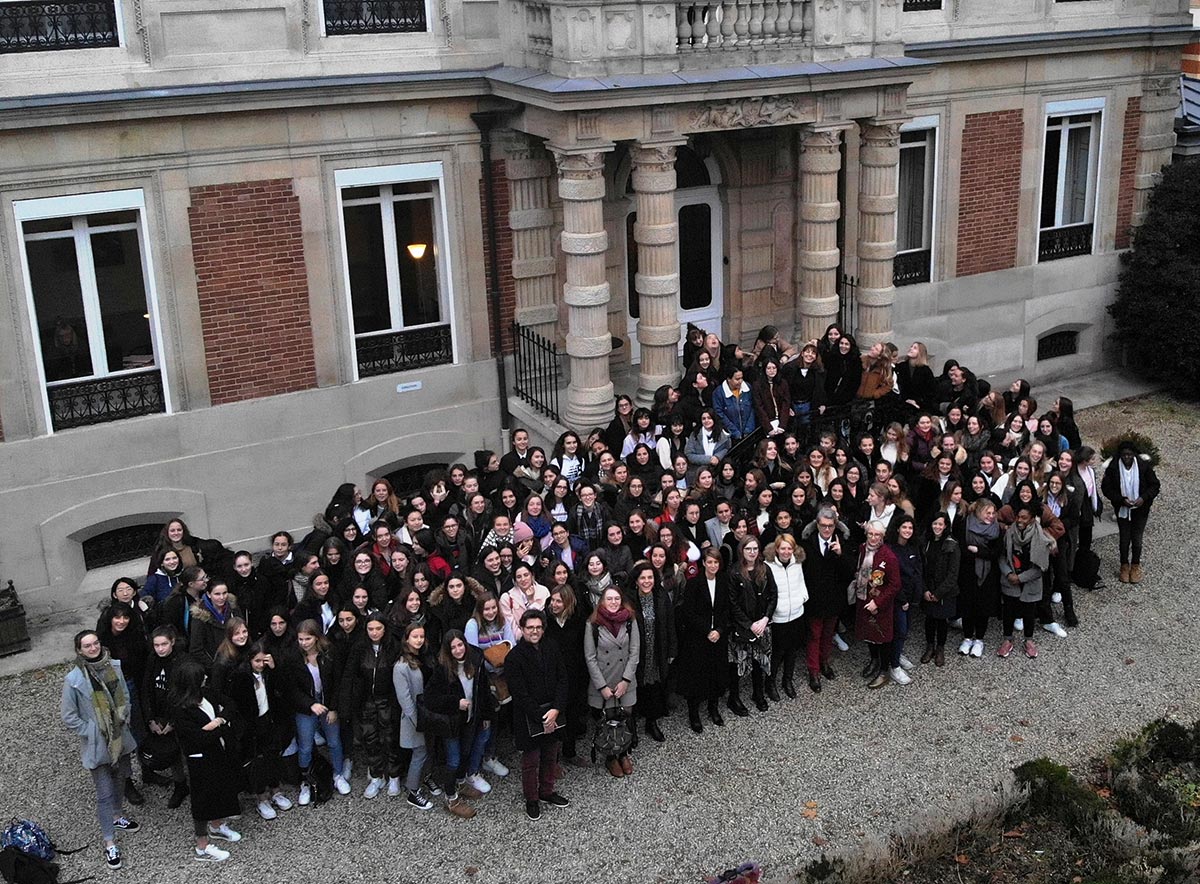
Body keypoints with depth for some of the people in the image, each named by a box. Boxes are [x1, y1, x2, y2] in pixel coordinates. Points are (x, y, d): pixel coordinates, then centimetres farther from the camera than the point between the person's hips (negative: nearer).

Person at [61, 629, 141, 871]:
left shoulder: (114, 666, -6)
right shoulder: (74, 679, -19)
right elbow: (69, 717, -12)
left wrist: (124, 719, 1)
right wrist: (91, 733, -13)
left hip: (120, 738, 5)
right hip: (96, 744, -5)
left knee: (120, 780, 24)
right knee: (104, 794, 0)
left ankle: (116, 817, 49)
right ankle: (110, 844, 10)